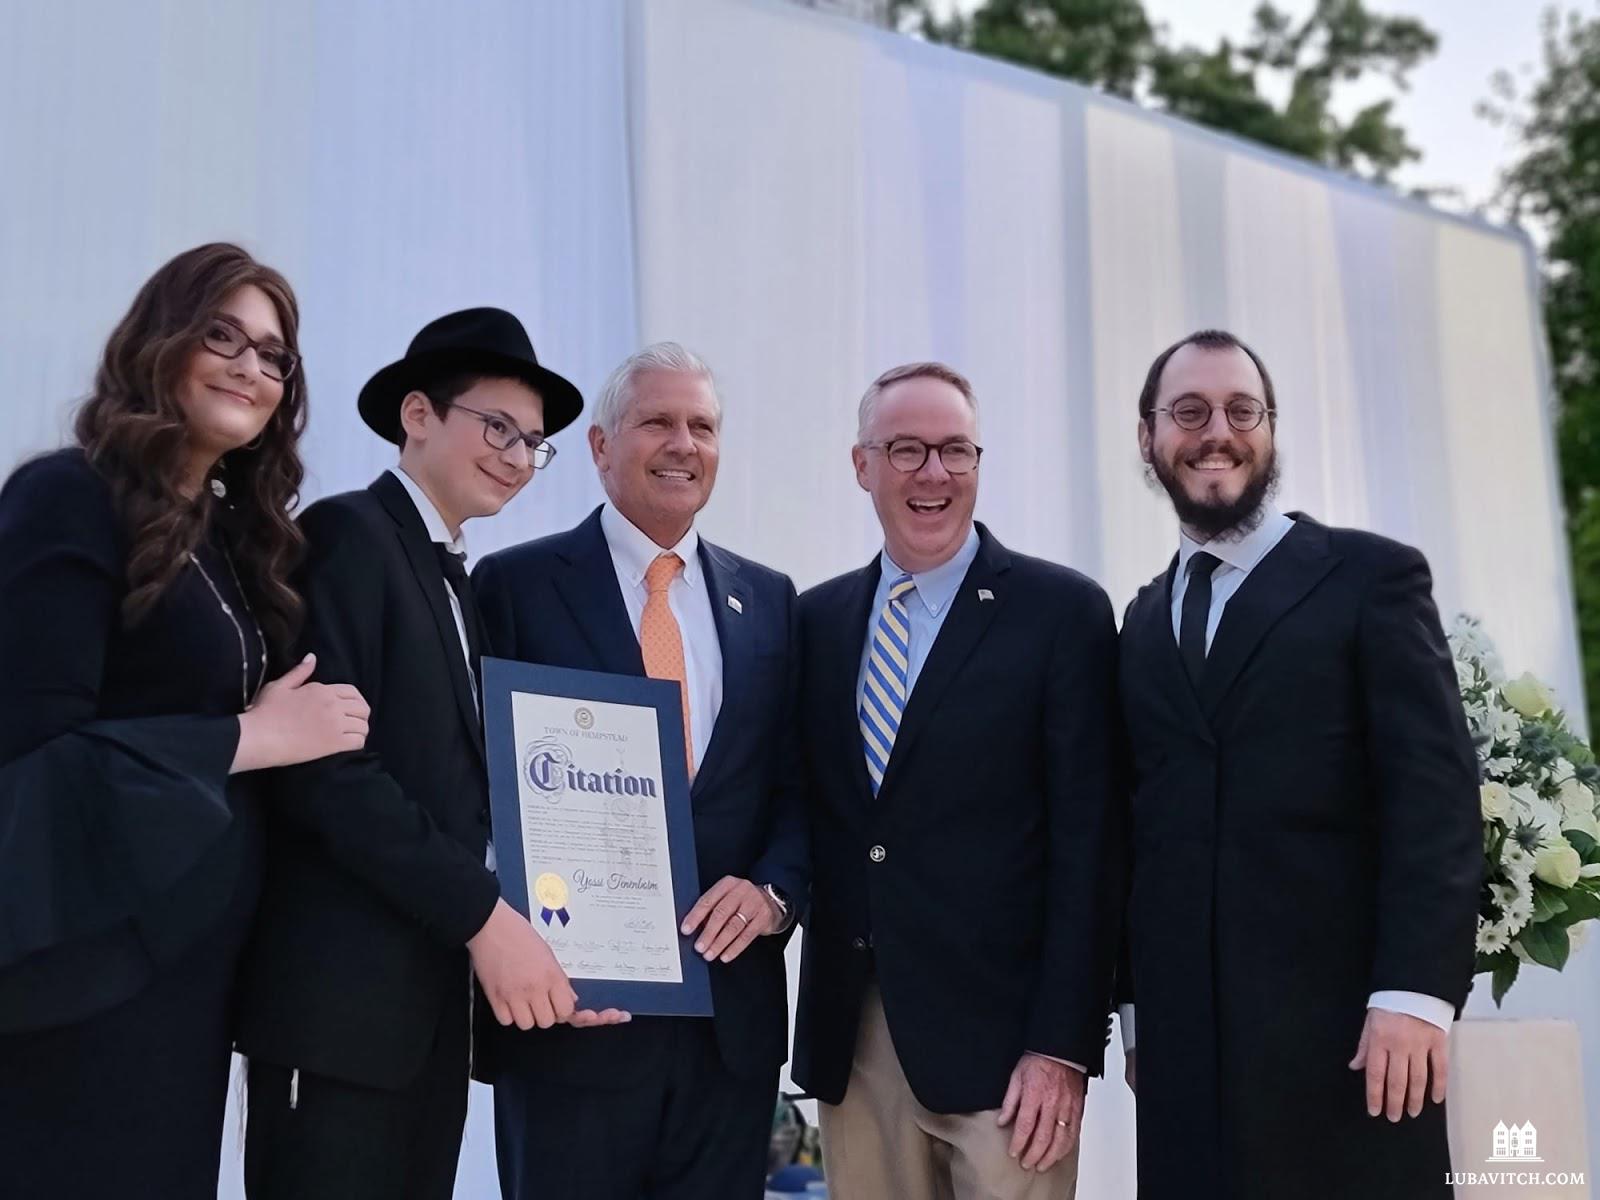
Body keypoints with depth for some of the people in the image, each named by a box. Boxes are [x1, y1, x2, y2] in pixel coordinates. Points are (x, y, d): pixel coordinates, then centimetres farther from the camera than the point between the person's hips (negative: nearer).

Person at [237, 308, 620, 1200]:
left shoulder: (460, 583, 18)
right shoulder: (348, 534, -7)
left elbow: (460, 787, 12)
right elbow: (326, 769, -18)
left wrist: (530, 935, -1)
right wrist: (485, 914, -19)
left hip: (437, 997, 8)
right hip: (345, 993, -8)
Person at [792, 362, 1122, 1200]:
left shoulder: (1062, 611, -4)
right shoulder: (817, 620, 9)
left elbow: (1088, 843, -8)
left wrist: (1063, 1043, -12)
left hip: (1001, 1030, -4)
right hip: (850, 1036, 4)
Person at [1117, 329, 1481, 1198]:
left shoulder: (1371, 578, 2)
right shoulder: (1144, 622, 16)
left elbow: (1436, 794, -7)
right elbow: (1147, 825, 14)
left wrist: (1415, 992, -16)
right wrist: (1137, 1006, 10)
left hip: (1342, 1023, -4)